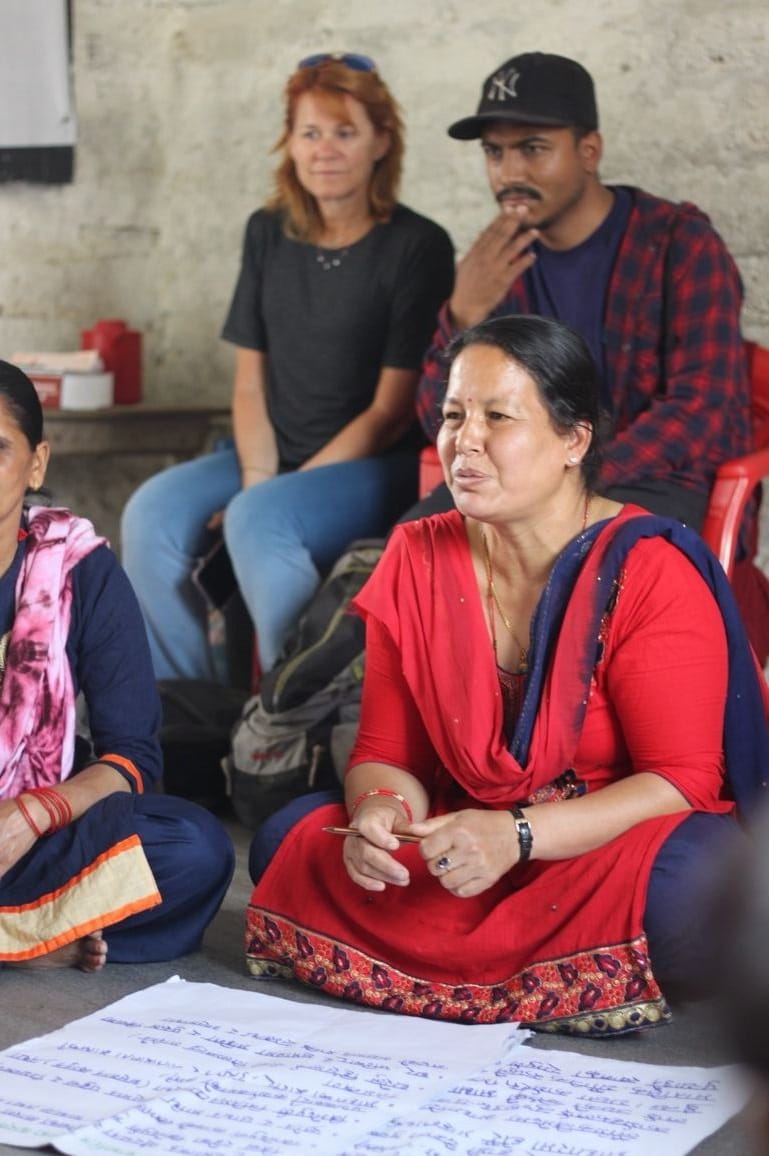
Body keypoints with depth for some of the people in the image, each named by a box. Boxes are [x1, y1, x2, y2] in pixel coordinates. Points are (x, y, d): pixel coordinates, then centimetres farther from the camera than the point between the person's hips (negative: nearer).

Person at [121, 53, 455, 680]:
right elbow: (251, 380, 8)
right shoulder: (268, 234, 9)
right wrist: (259, 476, -9)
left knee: (257, 520, -32)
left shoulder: (419, 247, -8)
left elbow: (392, 410, -11)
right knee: (152, 513, -19)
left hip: (381, 466, -5)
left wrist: (282, 489, -16)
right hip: (278, 455, 6)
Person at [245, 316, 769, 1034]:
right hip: (465, 850, 5)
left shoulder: (651, 574, -13)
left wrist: (516, 836, -29)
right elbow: (386, 755, 5)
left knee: (673, 882, -39)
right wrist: (380, 811, -21)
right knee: (291, 841, -17)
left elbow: (683, 782, -16)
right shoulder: (418, 560, 3)